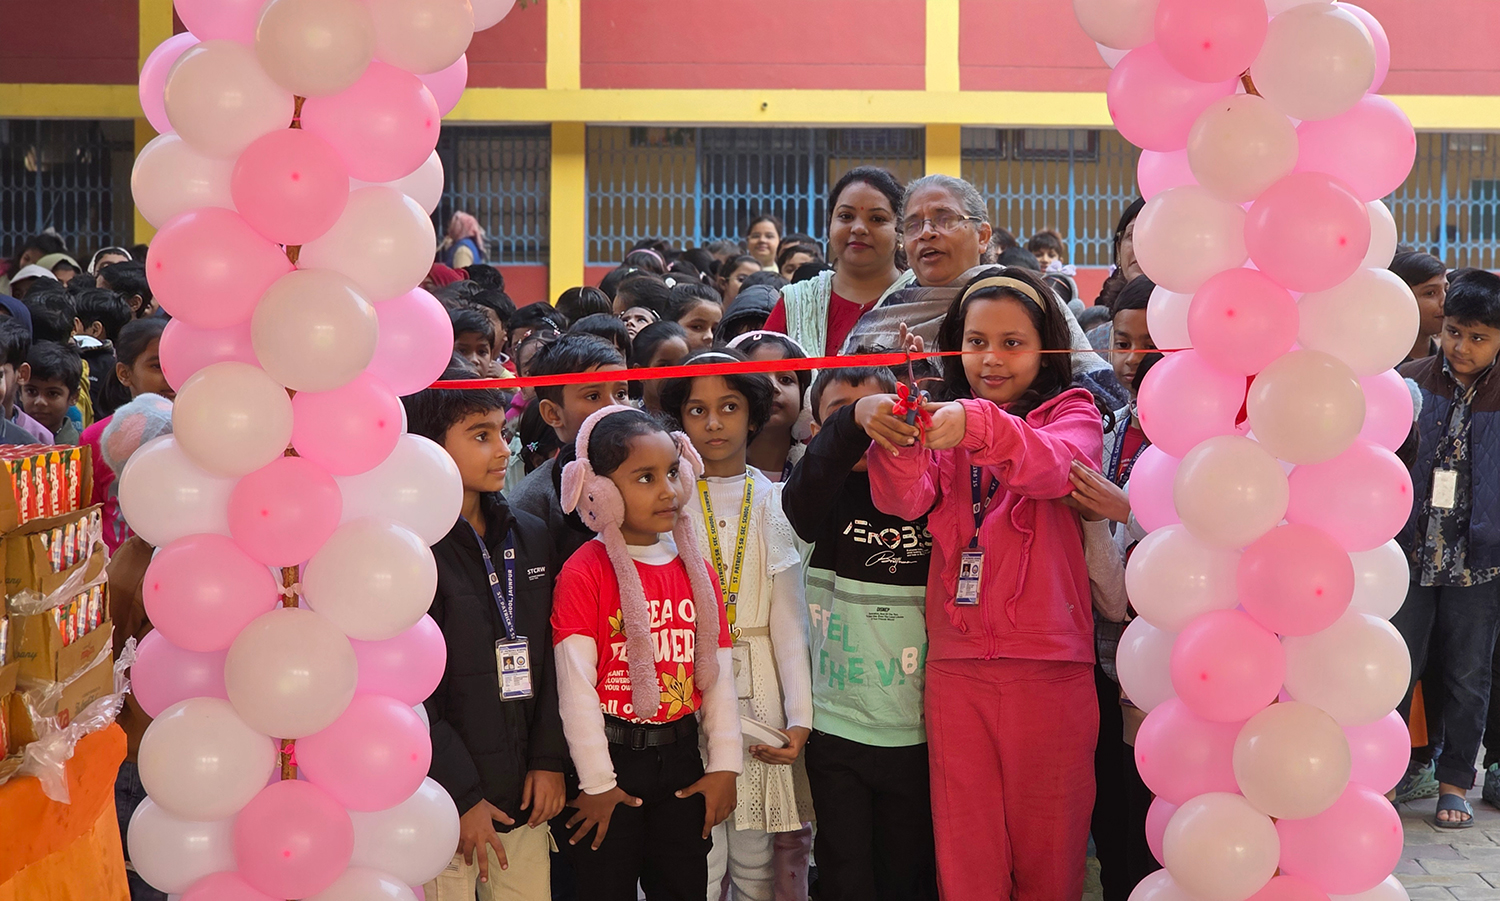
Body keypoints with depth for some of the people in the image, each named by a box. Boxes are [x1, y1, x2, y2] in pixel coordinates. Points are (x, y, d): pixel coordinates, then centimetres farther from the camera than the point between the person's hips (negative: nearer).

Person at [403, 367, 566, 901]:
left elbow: (550, 658, 12)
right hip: (444, 807, -5)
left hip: (525, 796, 6)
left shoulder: (530, 536, 12)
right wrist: (461, 798, -14)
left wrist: (550, 758, 1)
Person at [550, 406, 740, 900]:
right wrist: (597, 781, -14)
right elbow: (576, 683, -14)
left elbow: (718, 673, 8)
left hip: (680, 759, 5)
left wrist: (724, 765, 3)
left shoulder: (695, 568, 8)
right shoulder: (584, 572, -11)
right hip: (611, 760, -5)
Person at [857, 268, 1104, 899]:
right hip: (957, 666, 2)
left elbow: (1054, 466, -19)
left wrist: (978, 425, -37)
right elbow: (906, 501, -7)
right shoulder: (942, 421, 12)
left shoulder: (1072, 413, 5)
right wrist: (890, 433, -28)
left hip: (1049, 666, -2)